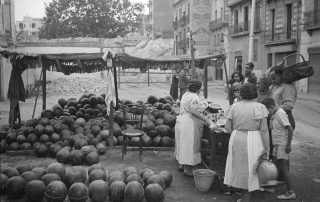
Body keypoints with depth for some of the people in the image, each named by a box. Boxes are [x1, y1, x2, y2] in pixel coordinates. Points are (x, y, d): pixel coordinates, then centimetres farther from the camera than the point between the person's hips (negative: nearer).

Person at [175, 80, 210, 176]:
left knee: (184, 144, 17)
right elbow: (195, 112, -22)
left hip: (181, 120, 10)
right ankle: (187, 168, 0)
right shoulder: (194, 97, -17)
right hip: (190, 124, -10)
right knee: (190, 145, -4)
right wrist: (205, 119, -13)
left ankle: (182, 165, 26)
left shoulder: (185, 95, 12)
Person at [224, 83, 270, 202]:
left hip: (236, 140, 3)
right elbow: (264, 130, -11)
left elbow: (227, 126, 1)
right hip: (253, 142, -3)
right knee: (250, 170, 10)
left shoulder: (234, 106, 1)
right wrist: (267, 148, -7)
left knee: (239, 168, 17)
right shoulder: (260, 107, -6)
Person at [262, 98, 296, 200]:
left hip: (282, 145, -9)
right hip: (277, 144, 9)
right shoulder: (274, 115, 10)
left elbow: (290, 129, -21)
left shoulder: (280, 114, -18)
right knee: (277, 166, 14)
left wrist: (288, 145, -20)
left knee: (283, 167, -6)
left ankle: (291, 192, 0)